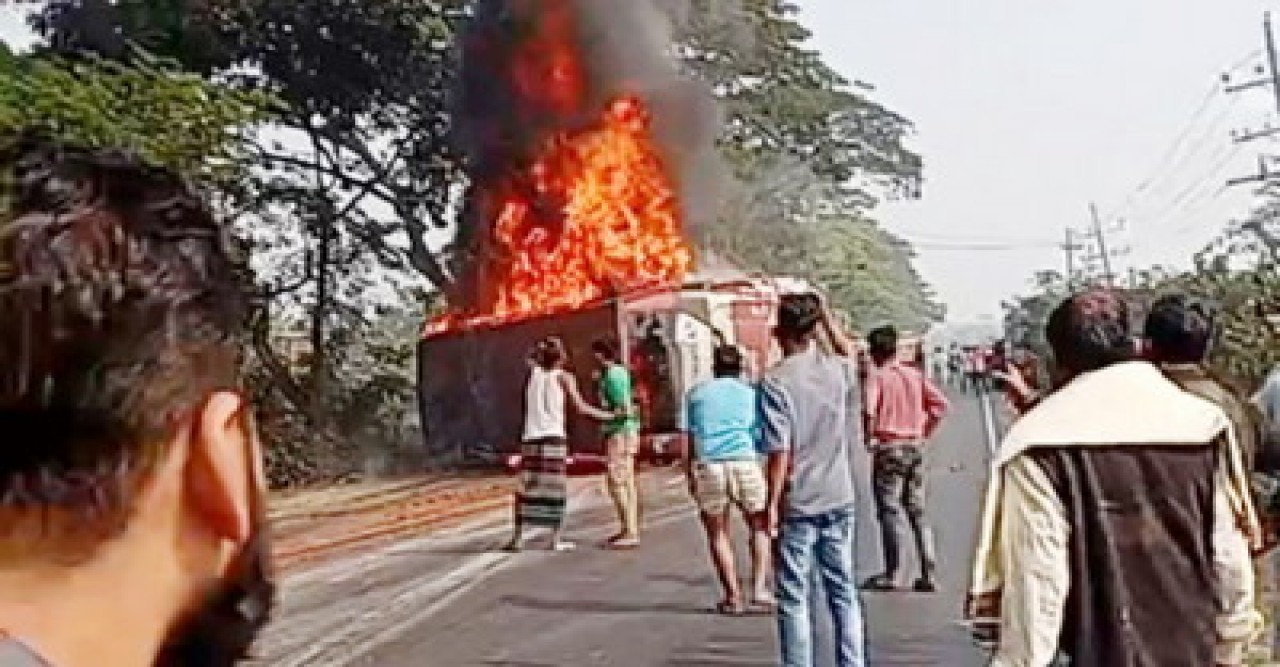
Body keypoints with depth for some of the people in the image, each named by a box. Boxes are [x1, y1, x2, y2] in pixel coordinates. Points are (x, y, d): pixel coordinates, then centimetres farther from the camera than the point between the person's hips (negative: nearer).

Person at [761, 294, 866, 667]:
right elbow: (849, 350, 26)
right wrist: (824, 315, 18)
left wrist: (772, 504, -10)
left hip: (797, 506, -5)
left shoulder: (775, 382, -15)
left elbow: (780, 453, -17)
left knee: (794, 599, 5)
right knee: (843, 592, 14)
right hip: (838, 499, 5)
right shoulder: (839, 370, -1)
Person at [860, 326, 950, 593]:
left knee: (890, 511, 1)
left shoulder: (877, 375, -8)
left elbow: (868, 409, -23)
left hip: (888, 448, -5)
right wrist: (924, 432, 9)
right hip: (915, 446, 5)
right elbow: (940, 403, 4)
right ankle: (929, 574, 10)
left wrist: (868, 438, -8)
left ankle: (891, 574, 4)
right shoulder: (915, 374, 8)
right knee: (917, 511, 11)